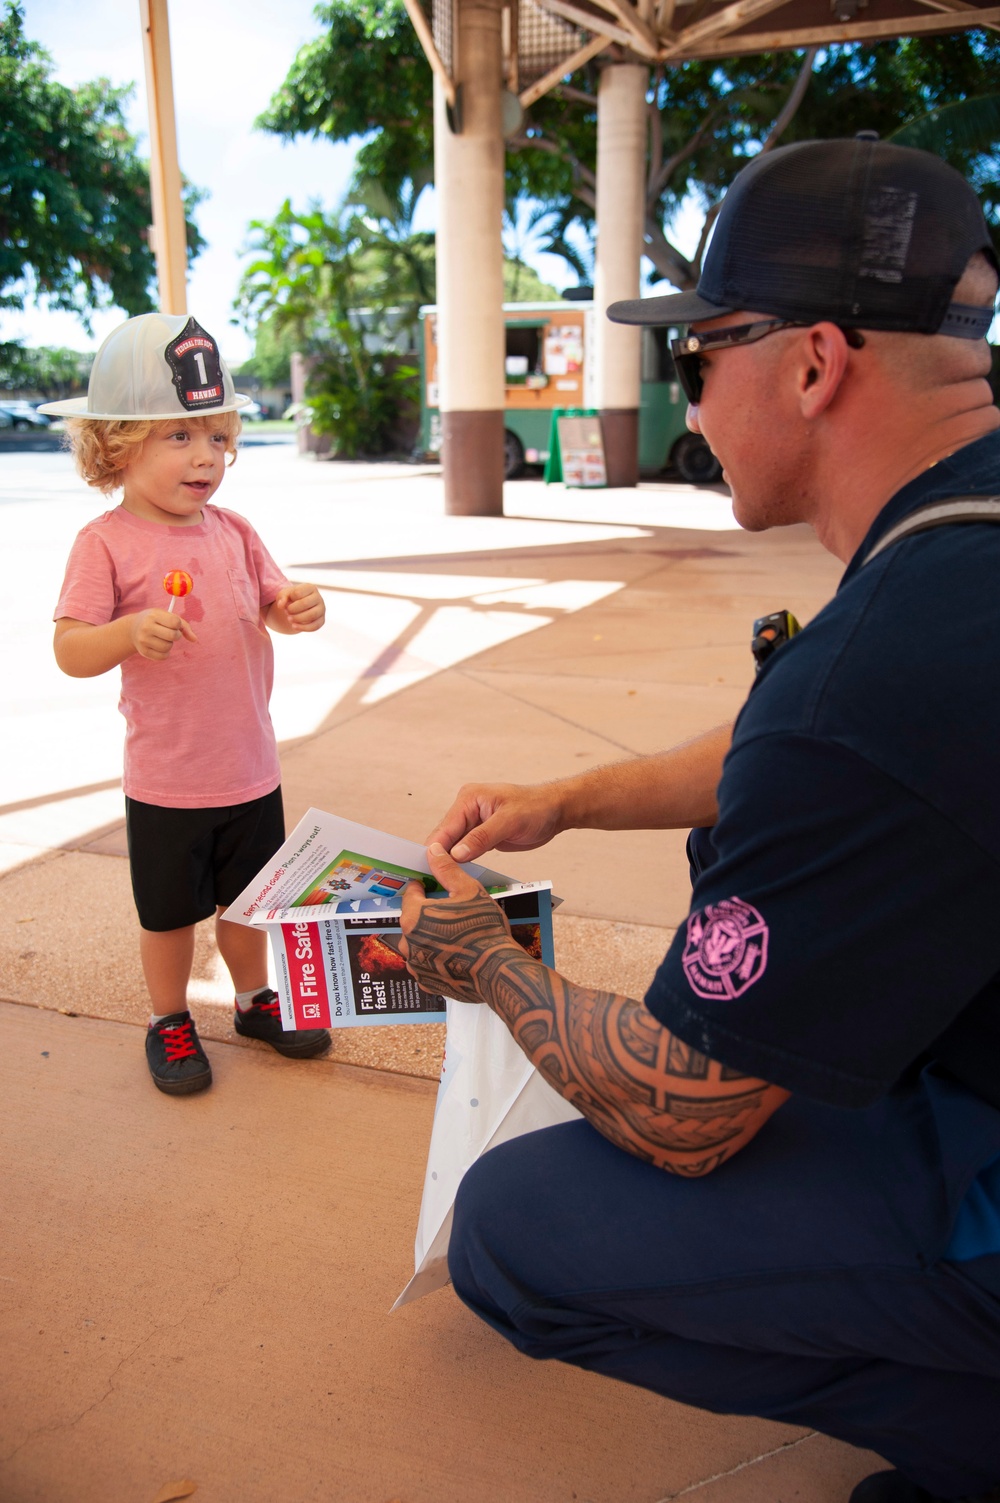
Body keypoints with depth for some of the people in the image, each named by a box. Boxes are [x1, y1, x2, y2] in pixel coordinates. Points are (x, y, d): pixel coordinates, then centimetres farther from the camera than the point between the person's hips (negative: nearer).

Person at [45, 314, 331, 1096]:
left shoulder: (234, 532, 2)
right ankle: (169, 1022, 36)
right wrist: (132, 632, -35)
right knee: (170, 912, 13)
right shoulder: (106, 542, -12)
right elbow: (71, 651, -16)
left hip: (250, 767, 4)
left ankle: (255, 1000, 42)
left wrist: (298, 611, -13)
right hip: (166, 781, -4)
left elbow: (271, 606, 10)